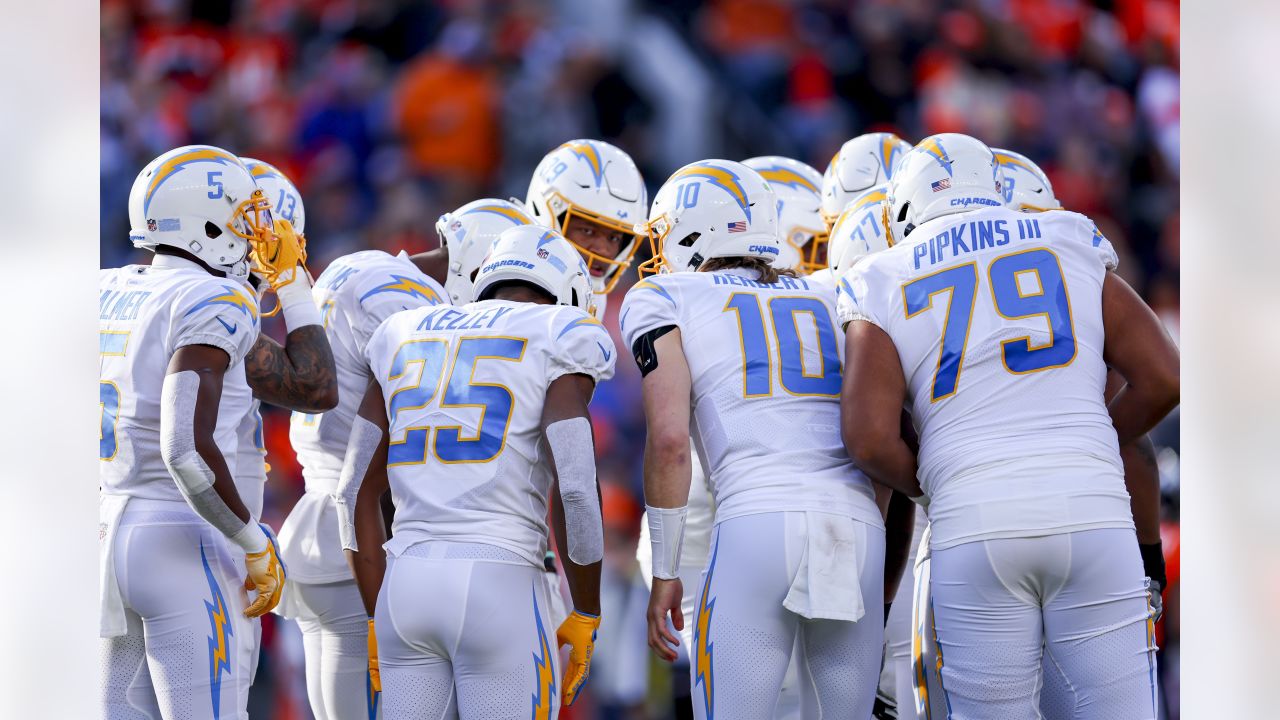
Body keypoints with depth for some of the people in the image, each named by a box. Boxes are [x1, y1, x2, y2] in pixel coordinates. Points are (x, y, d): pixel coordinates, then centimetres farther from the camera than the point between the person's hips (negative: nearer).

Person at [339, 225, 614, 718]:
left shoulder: (407, 341, 18)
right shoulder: (557, 346, 2)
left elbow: (357, 490, 15)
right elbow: (575, 491, -9)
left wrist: (378, 622, 19)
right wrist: (585, 619, 2)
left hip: (405, 586, 5)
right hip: (500, 590, -5)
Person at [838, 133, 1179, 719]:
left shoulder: (887, 285, 8)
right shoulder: (1070, 248, 13)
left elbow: (869, 440, -3)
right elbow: (1163, 379, 9)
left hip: (973, 524, -1)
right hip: (1091, 511, 1)